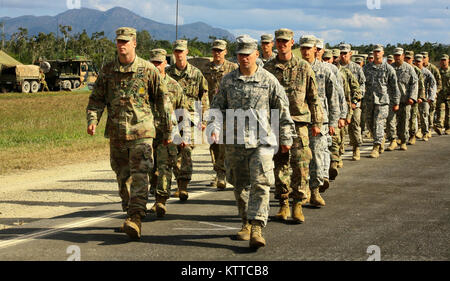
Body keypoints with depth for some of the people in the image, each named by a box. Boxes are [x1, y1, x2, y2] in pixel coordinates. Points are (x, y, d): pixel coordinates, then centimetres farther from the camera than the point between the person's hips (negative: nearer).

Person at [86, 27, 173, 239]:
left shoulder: (148, 70, -1)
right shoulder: (107, 71, 7)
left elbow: (162, 100, 4)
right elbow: (96, 98, 9)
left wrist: (167, 130, 6)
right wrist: (92, 120, -10)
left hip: (141, 131, -4)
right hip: (116, 133, 4)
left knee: (140, 176, -14)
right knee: (123, 176, 12)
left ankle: (135, 219, -21)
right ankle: (129, 212, 27)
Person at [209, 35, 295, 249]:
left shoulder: (268, 80, 1)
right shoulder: (228, 80, 7)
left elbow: (282, 110, 7)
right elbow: (217, 107, 9)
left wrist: (286, 137, 8)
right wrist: (214, 127, -8)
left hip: (261, 141, -3)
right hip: (234, 142, 3)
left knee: (260, 184, -12)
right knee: (240, 185, 12)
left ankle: (257, 228, -16)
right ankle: (246, 223, 28)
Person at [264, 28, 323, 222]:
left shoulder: (303, 68, 3)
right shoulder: (268, 68, 7)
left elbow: (313, 97, 7)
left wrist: (316, 122, 4)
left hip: (298, 122, -1)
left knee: (300, 165, -7)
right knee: (280, 165, 5)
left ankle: (298, 205, 2)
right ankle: (283, 205, 15)